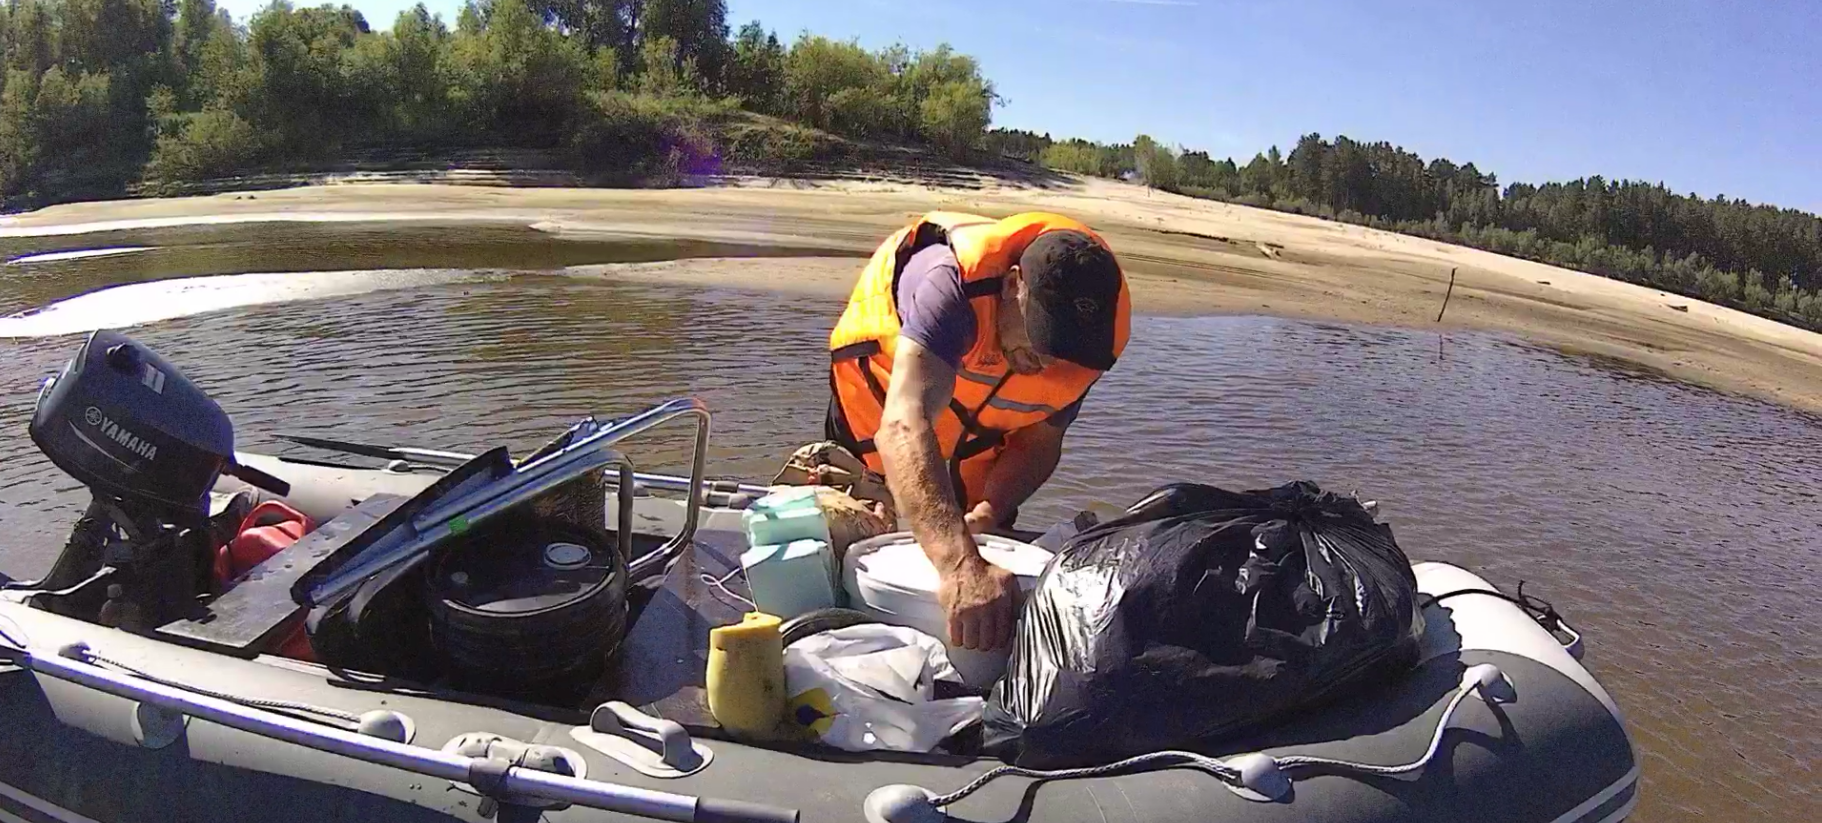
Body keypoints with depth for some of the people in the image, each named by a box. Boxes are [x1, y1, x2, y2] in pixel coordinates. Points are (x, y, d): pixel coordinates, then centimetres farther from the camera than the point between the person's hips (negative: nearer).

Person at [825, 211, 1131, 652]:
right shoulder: (952, 283, -46)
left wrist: (988, 512, -33)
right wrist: (960, 565, -73)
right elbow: (904, 428, -60)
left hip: (984, 435, 4)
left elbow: (1039, 442, -13)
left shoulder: (1094, 339, -28)